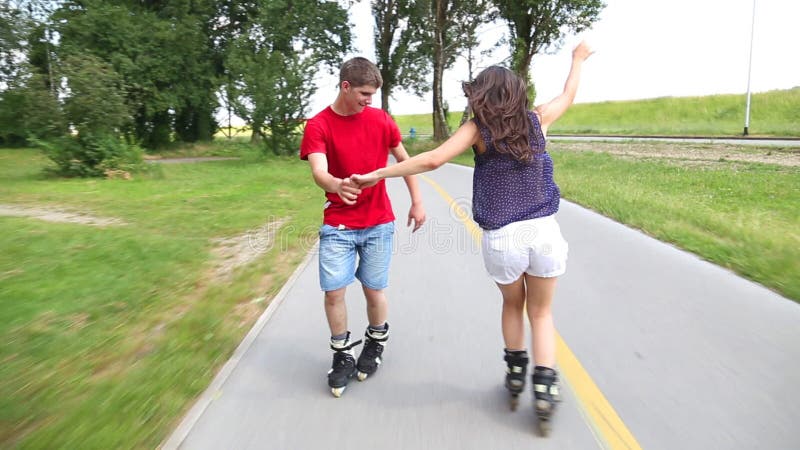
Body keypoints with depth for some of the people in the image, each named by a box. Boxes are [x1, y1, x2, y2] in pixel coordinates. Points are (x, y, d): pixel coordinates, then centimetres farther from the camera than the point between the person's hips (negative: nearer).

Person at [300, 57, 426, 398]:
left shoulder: (381, 120, 1)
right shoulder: (318, 126, -7)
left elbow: (403, 159, 11)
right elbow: (318, 171, -23)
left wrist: (417, 202, 6)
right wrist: (336, 185, -46)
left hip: (378, 222, 1)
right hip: (337, 224, -1)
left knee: (374, 290, 5)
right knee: (333, 291, -3)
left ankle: (376, 344, 33)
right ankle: (342, 355, 21)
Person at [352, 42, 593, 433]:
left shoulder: (477, 129, -3)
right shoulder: (537, 119, 6)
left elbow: (433, 159, -15)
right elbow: (568, 96, 27)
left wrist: (377, 174, -11)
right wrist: (578, 60, 45)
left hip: (501, 239, -1)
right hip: (544, 231, 2)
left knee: (512, 304, 27)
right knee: (541, 313, 19)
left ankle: (515, 375, 36)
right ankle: (544, 389, 11)